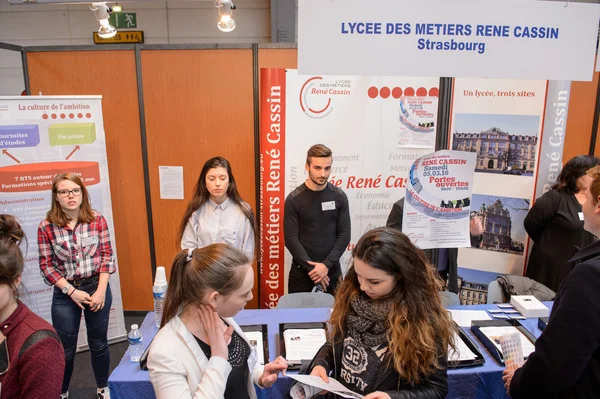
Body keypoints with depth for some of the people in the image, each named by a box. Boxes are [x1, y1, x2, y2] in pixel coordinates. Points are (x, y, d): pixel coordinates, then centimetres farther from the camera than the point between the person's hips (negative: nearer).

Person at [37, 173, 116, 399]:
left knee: (99, 343, 15)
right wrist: (71, 291, -12)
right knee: (65, 349, 12)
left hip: (97, 287, 1)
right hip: (65, 293, -1)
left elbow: (107, 255, -4)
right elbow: (46, 266, -5)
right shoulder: (46, 227, -9)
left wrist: (101, 290, -10)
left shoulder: (97, 220, -6)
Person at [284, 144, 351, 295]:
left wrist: (326, 265, -13)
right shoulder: (294, 199, -8)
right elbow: (291, 239, -9)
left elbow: (344, 235, -3)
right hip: (301, 272, -1)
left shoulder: (339, 196, -2)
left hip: (332, 271, 2)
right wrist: (312, 268, -14)